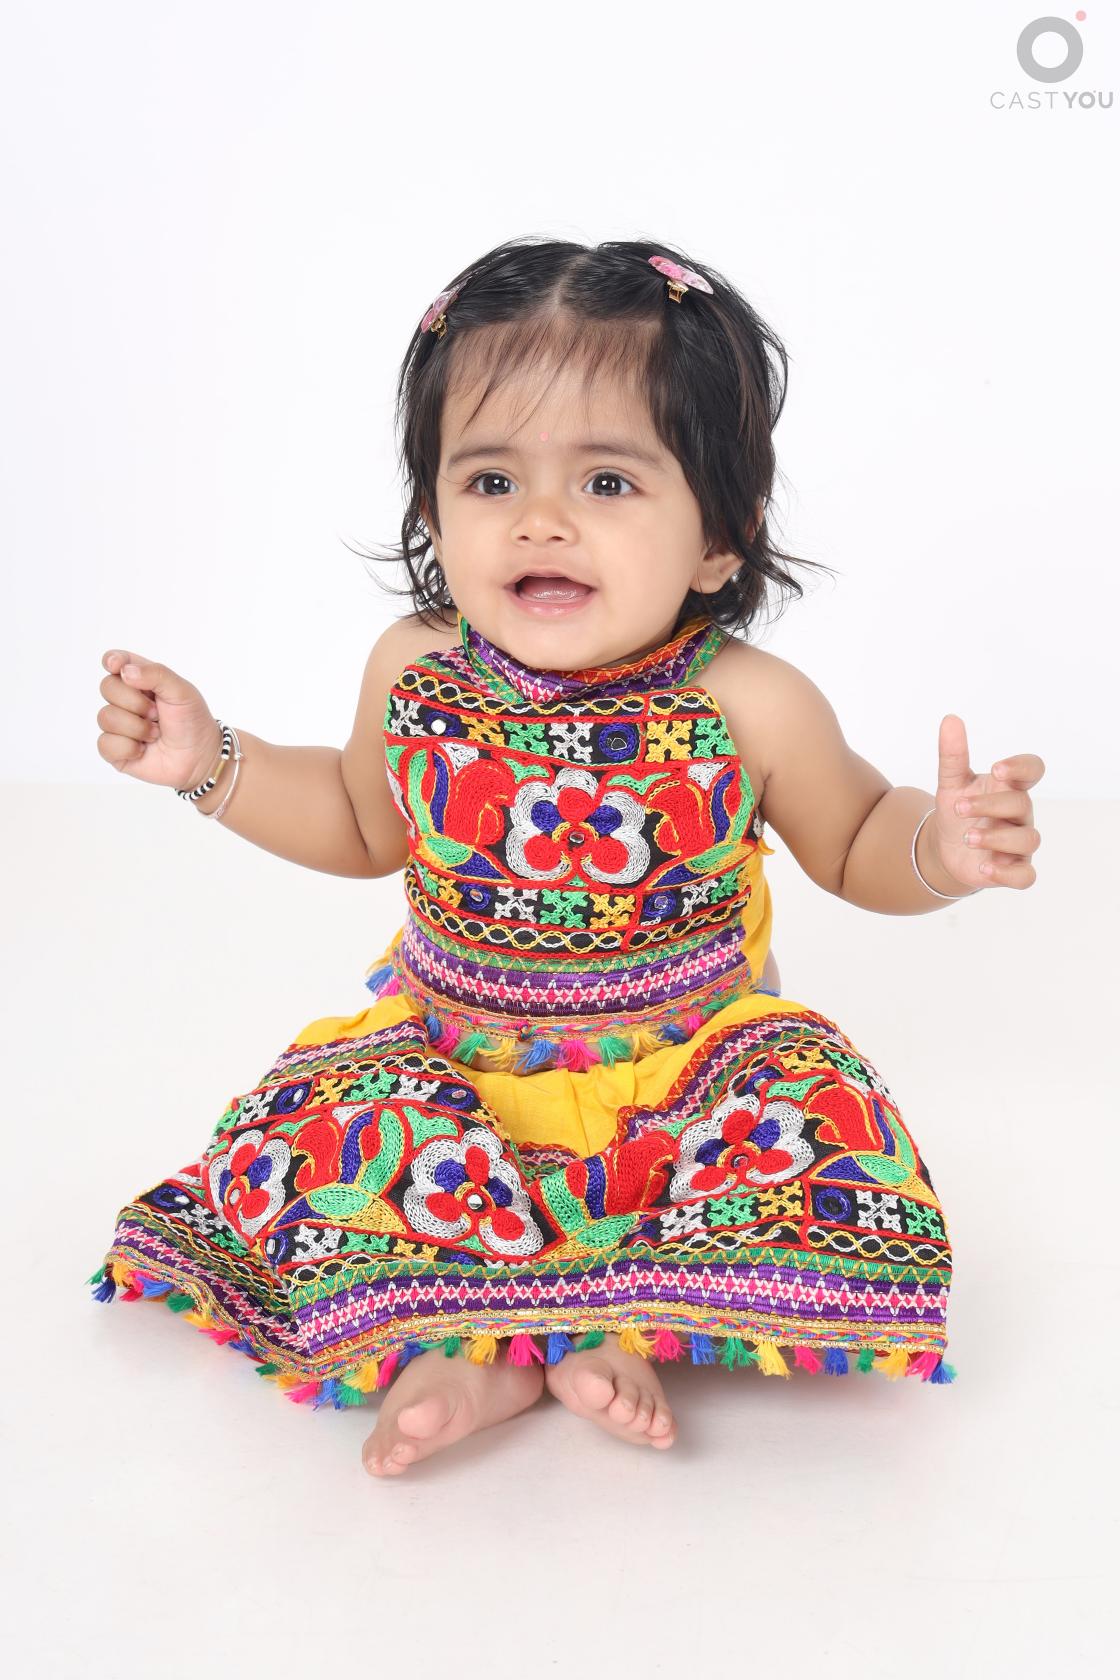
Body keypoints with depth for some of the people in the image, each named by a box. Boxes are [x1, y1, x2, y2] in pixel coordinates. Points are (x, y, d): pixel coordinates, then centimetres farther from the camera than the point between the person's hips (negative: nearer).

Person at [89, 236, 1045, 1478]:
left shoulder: (748, 708, -20)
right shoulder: (414, 675, -11)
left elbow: (854, 845, -2)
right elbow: (363, 824, 10)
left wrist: (943, 848, -25)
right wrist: (212, 763, -2)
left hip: (686, 1064, -1)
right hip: (452, 1062, 2)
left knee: (826, 1144, -24)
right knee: (307, 1144, -19)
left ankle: (618, 1327, -12)